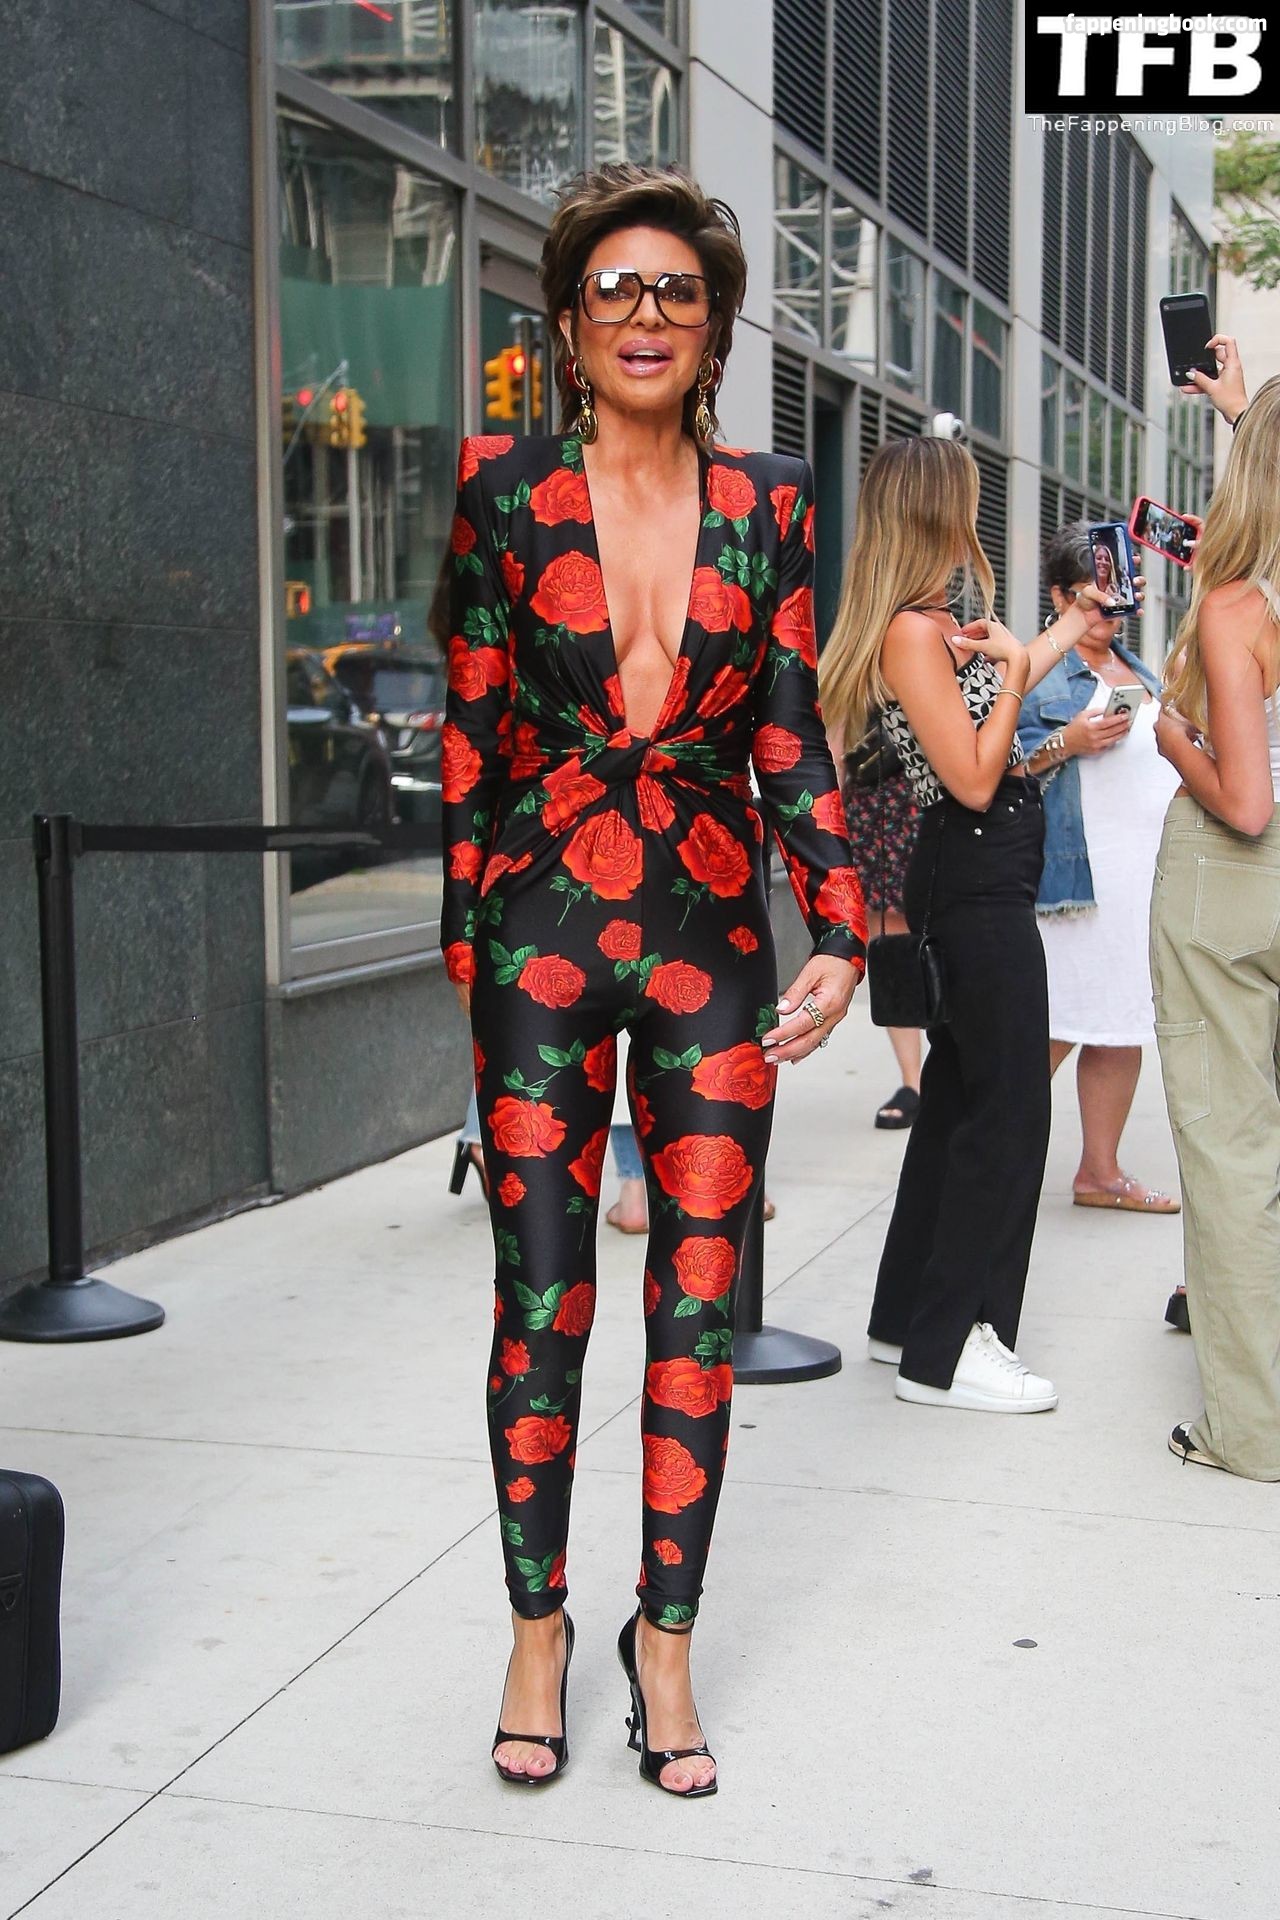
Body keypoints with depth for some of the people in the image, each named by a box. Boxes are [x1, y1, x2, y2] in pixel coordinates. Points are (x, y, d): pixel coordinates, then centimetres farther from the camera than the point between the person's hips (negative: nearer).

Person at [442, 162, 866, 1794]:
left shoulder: (769, 504, 6)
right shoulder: (505, 486, 2)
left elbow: (792, 738, 6)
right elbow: (472, 724, 3)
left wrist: (836, 930, -4)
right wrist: (462, 933, 1)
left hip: (712, 936, 2)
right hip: (542, 934, -1)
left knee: (701, 1304, 4)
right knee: (540, 1302, 3)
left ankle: (665, 1638, 20)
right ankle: (538, 1629, 22)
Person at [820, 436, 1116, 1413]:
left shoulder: (937, 626, 11)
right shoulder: (911, 632, -19)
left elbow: (1003, 685, 29)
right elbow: (974, 779, -21)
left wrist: (1078, 619, 33)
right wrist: (1009, 667, -13)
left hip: (977, 881, 10)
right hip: (978, 883, -10)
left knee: (958, 1093, 16)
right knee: (1009, 1108, -6)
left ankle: (910, 1314, 26)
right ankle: (947, 1350, 0)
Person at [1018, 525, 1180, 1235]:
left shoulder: (1141, 674, 21)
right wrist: (1066, 742, -19)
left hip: (1150, 871, 7)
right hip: (1078, 872, -7)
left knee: (1123, 1024, 8)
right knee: (1058, 1022, -8)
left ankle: (1100, 1169, 16)